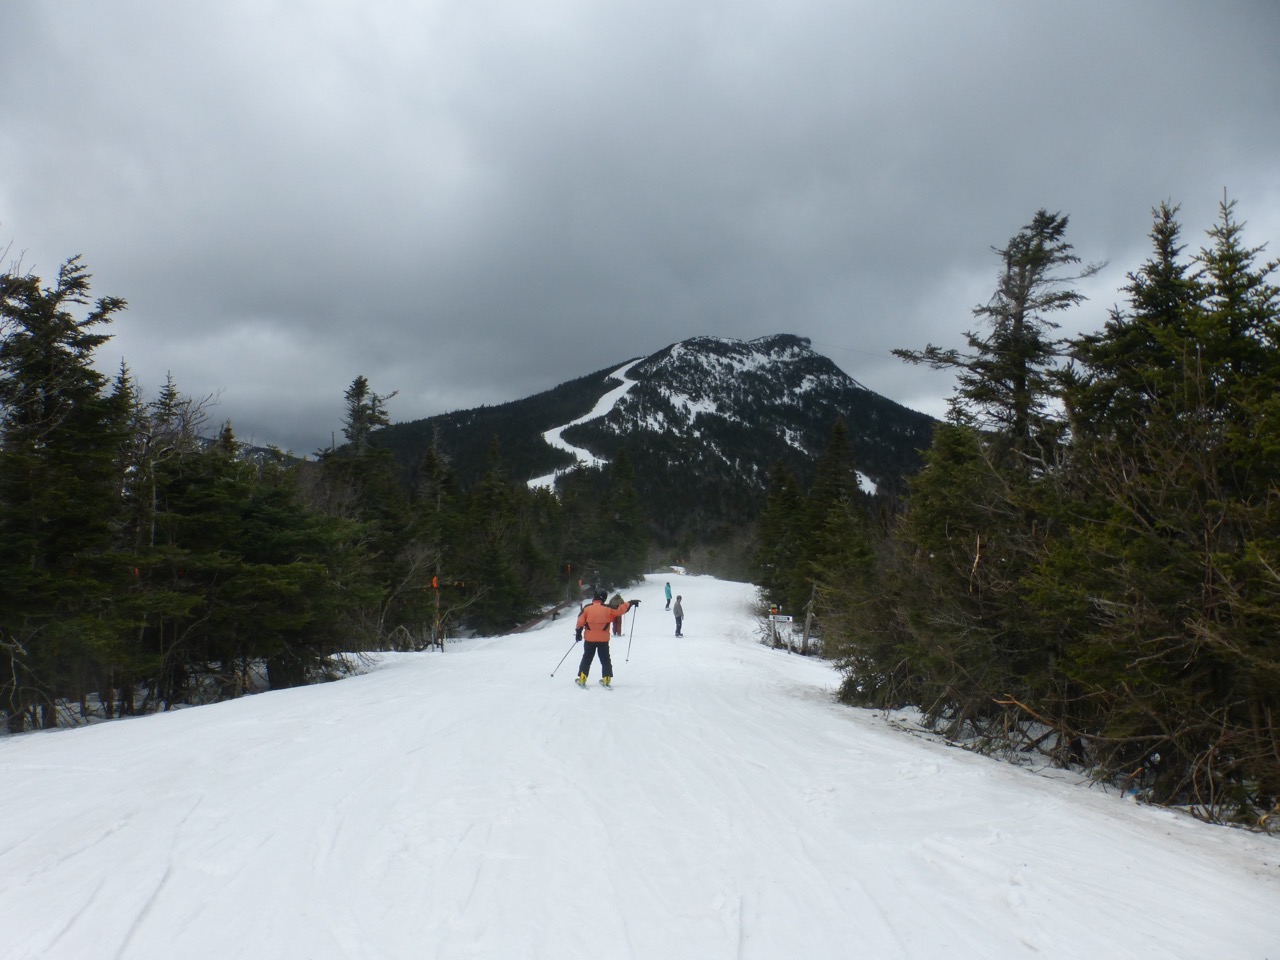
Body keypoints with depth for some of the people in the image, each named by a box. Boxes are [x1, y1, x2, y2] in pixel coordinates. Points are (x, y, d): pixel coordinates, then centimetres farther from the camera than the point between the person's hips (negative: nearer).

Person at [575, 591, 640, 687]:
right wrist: (630, 603, 8)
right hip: (603, 639, 0)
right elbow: (620, 609, -3)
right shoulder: (608, 609, -6)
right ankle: (606, 679, 13)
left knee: (587, 658, 12)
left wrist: (578, 632, 2)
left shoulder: (586, 608, -4)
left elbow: (580, 621, -5)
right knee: (605, 659, 14)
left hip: (589, 639, 0)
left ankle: (582, 679, 7)